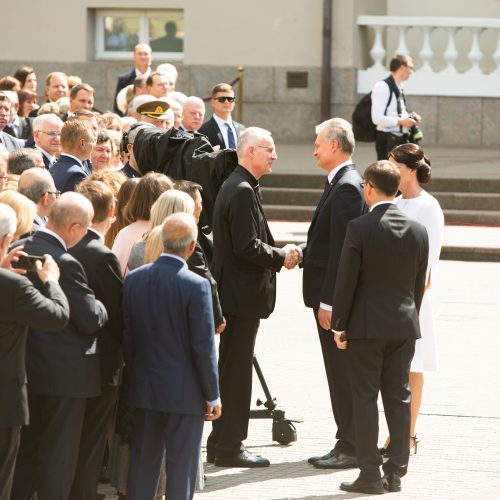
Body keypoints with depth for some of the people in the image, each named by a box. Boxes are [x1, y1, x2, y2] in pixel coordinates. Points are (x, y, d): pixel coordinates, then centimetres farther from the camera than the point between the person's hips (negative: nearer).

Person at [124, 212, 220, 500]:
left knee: (144, 463, 13)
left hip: (146, 388, 5)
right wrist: (213, 395, -5)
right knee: (182, 466, 2)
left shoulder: (135, 279, -1)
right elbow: (203, 346, -14)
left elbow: (127, 336, 5)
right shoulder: (196, 286, -17)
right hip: (186, 390, -5)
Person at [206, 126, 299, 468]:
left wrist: (278, 253, 7)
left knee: (232, 368, 16)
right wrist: (282, 257, -12)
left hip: (234, 293, 11)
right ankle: (230, 448, 0)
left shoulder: (237, 187, 15)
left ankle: (222, 443, 23)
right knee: (237, 369, -5)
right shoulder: (243, 192, -18)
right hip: (242, 295, -11)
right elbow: (247, 247, -24)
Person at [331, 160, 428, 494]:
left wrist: (340, 325, -3)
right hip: (405, 325, 4)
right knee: (399, 398, 10)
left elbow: (346, 281, -11)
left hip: (366, 326, -4)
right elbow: (419, 283, 7)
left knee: (366, 399, 1)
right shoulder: (418, 230, 2)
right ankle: (396, 472, 12)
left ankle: (370, 474, -1)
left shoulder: (359, 228, -13)